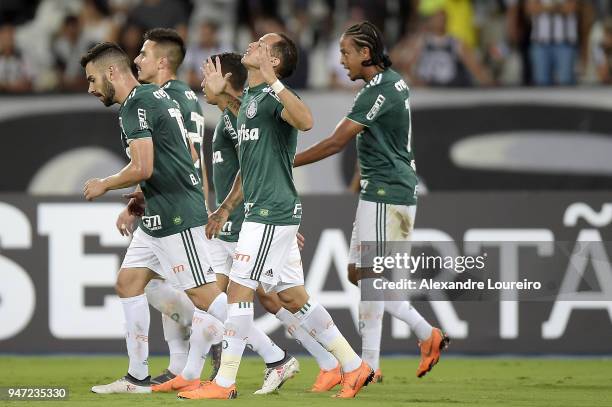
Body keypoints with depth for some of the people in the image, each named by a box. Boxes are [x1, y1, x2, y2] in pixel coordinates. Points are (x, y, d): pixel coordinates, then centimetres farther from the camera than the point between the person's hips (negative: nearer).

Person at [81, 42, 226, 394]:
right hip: (161, 214, 11)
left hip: (175, 216, -11)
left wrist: (104, 185, -6)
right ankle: (138, 378, 14)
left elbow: (142, 168, -22)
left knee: (204, 295, -11)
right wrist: (144, 199, 18)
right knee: (129, 283, 12)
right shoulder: (156, 94, 17)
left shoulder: (136, 104, -14)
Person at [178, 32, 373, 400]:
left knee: (239, 290, -7)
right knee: (292, 296, 11)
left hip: (272, 213, -10)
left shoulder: (272, 96, -11)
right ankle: (354, 366, 15)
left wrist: (273, 80, -38)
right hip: (264, 211, 10)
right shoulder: (248, 101, 19)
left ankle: (224, 383, -2)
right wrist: (226, 208, 28)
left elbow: (306, 121, -35)